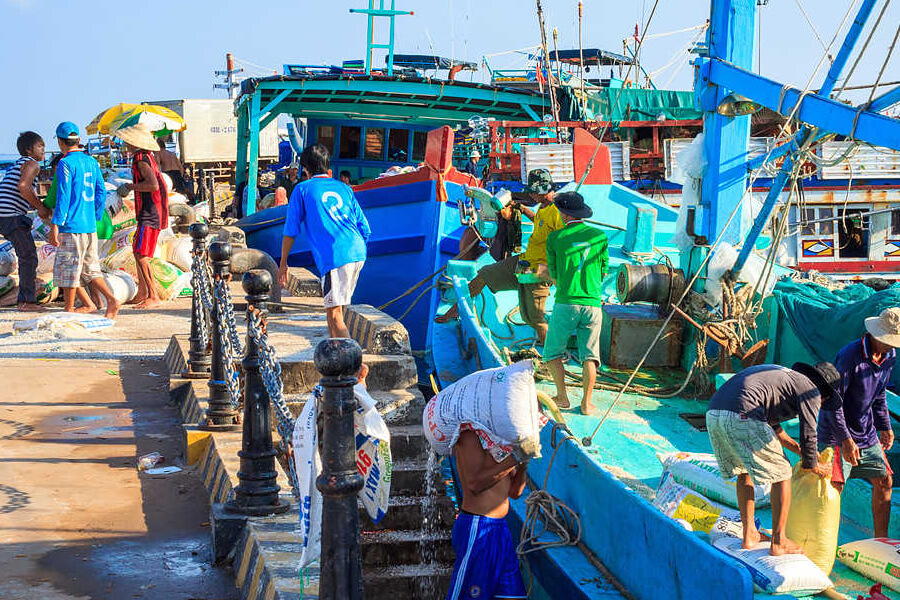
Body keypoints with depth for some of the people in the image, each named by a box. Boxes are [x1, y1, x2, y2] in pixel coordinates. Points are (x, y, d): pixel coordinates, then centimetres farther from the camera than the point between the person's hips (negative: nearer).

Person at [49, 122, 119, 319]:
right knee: (90, 268, 12)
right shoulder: (91, 162, 10)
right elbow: (101, 193, 15)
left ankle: (69, 310, 7)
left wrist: (55, 226, -13)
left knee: (67, 270, 2)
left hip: (71, 227, -7)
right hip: (90, 227, 7)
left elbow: (63, 196, -15)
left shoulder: (66, 164, -10)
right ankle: (111, 300, -1)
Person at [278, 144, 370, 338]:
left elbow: (290, 231, 7)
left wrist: (283, 263, 16)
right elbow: (364, 229, 18)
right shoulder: (344, 188, 20)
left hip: (334, 257, -6)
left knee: (334, 314, -7)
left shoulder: (303, 189, 7)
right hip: (358, 253, 6)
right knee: (333, 305, 23)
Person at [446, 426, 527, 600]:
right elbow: (474, 483, -21)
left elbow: (514, 491, 14)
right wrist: (513, 460, -19)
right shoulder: (470, 434, -9)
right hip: (476, 528, -9)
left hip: (499, 527, 9)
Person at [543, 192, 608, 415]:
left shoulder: (555, 238, -1)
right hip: (593, 303, 2)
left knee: (552, 352, 13)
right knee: (589, 356, 8)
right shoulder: (600, 236, 5)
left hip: (566, 303, -2)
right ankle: (586, 403, 5)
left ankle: (562, 397, 9)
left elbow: (554, 277, 6)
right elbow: (603, 272, 14)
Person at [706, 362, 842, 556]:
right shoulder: (810, 390, 11)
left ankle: (749, 535, 28)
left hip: (713, 413, 8)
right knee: (781, 473, 8)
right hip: (742, 415, -8)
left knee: (743, 471, 27)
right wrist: (814, 467, 26)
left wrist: (799, 449, 52)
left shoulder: (784, 375, 36)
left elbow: (773, 426, 44)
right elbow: (808, 436, 8)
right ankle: (778, 542, 11)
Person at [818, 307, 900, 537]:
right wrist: (845, 440, -23)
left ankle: (881, 541, 19)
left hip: (866, 432, 8)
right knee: (833, 488, -11)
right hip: (836, 432, -8)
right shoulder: (849, 356, -22)